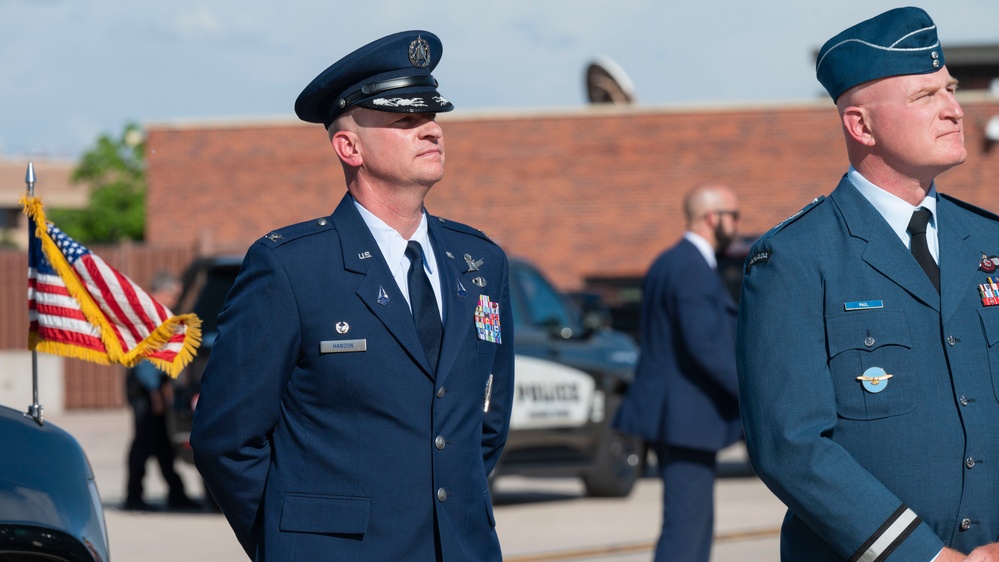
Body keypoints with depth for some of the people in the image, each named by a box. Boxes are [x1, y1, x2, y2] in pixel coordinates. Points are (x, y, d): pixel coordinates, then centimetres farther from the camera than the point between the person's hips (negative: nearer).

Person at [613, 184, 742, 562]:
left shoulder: (668, 263, 16)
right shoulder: (693, 269, -16)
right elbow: (704, 345, -24)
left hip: (672, 415, 10)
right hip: (686, 417, -10)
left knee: (696, 526, 13)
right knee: (685, 525, -9)